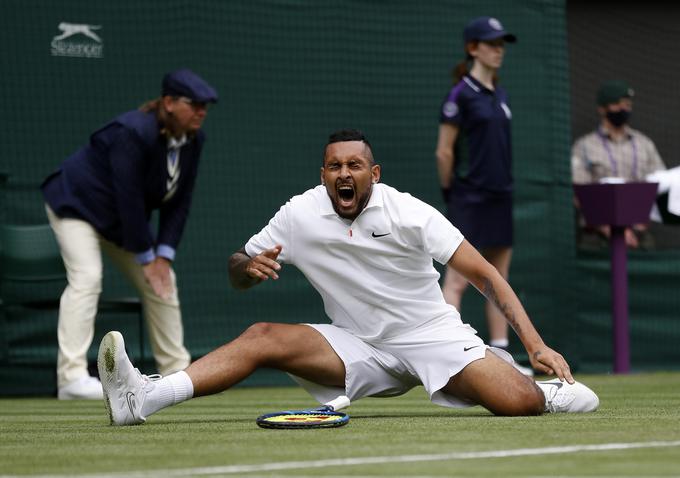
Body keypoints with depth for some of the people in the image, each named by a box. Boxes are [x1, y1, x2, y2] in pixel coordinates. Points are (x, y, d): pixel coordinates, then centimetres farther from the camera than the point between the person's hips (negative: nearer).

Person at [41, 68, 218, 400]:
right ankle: (72, 375, -30)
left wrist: (164, 255, -12)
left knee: (161, 281, 6)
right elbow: (129, 198, -30)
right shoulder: (134, 133, -33)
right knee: (87, 278, -24)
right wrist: (147, 257, -23)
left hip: (123, 220, 8)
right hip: (76, 204, -8)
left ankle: (176, 370, 16)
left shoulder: (193, 140, -9)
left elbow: (179, 201, -5)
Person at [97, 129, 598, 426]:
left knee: (519, 403, -26)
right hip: (358, 349, 3)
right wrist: (249, 266, -23)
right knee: (262, 337, -21)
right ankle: (147, 397, -36)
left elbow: (484, 274, -15)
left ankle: (554, 392, 12)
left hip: (433, 336, -2)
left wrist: (535, 344, -24)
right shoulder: (300, 215, -4)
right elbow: (237, 273, 4)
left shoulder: (410, 214, -13)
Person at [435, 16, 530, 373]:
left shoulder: (499, 95, 13)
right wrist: (451, 193, -3)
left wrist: (503, 185, 12)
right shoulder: (461, 94, -10)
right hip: (470, 199, -8)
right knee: (457, 279, -9)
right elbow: (444, 152, -9)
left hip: (499, 197, 8)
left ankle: (499, 354, 12)